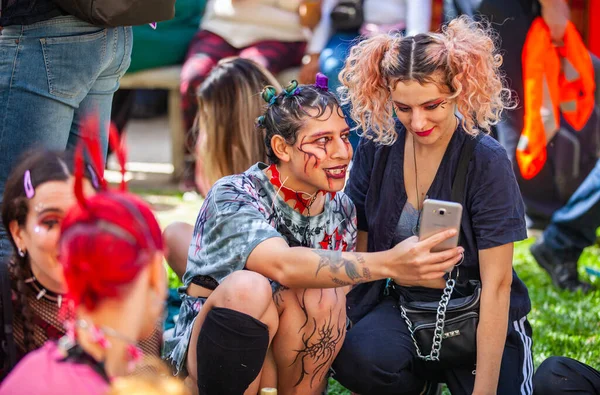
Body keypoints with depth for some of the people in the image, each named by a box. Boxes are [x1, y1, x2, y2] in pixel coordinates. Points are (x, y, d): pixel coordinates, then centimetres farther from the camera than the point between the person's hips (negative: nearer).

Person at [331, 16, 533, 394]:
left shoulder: (487, 161, -16)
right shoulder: (378, 144, -5)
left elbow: (496, 283, -16)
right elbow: (356, 243, 2)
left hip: (476, 317, -2)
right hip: (400, 303, 2)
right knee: (359, 360, -29)